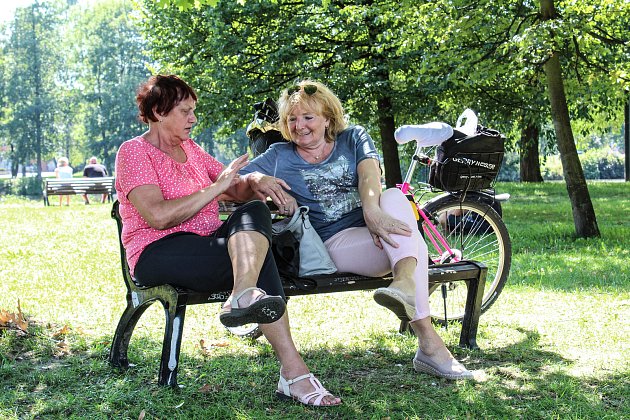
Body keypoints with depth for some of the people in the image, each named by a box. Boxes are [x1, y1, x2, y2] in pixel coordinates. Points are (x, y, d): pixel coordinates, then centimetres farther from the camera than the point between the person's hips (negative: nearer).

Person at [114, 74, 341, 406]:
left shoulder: (190, 148, 22)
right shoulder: (134, 151, -1)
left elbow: (238, 189, 18)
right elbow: (158, 216, -17)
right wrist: (216, 187, -14)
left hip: (207, 246, 6)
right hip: (158, 254, -6)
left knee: (254, 211, -28)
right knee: (255, 254, -30)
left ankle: (244, 296, -51)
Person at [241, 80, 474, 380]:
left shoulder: (353, 138, 17)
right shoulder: (279, 156, 16)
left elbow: (369, 173, -6)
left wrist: (372, 209, -29)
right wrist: (257, 180, -21)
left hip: (376, 229, 2)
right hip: (335, 242, -2)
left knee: (394, 196, -33)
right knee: (412, 243, -31)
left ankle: (405, 283, -57)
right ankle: (429, 343, -46)